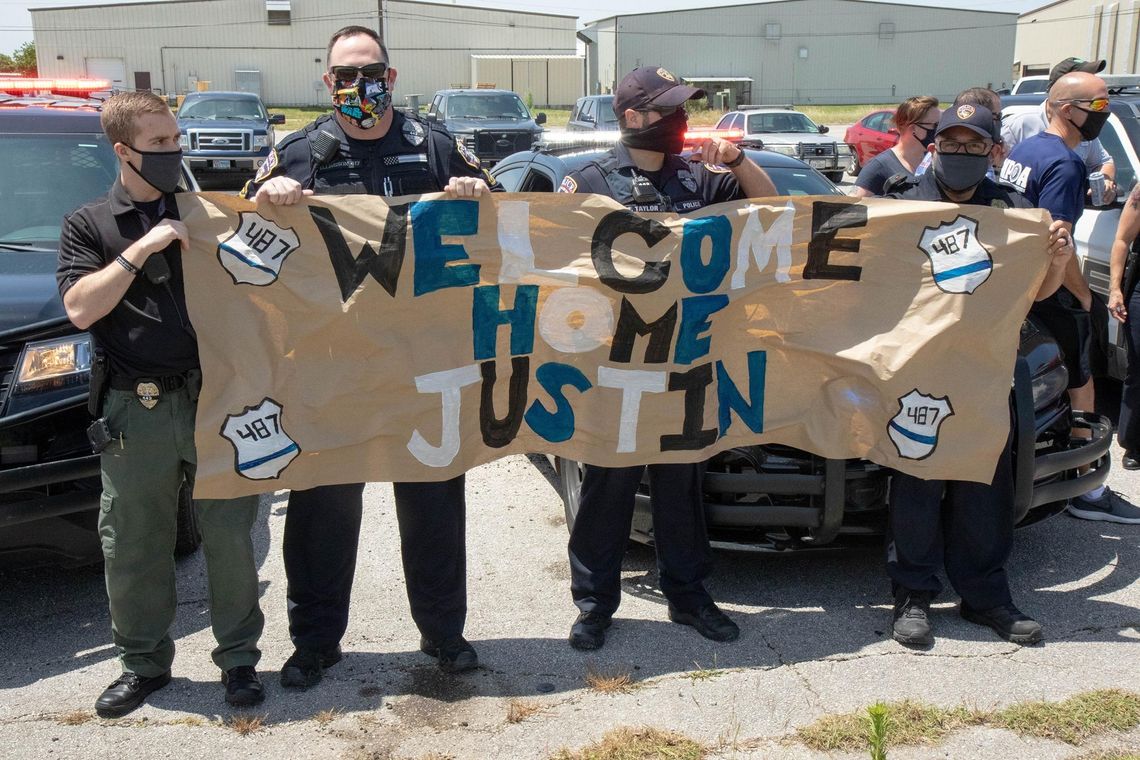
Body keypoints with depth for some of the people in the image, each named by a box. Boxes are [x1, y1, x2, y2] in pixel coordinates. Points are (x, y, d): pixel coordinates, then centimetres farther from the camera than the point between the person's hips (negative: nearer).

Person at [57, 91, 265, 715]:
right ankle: (143, 663, 27)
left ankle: (238, 657, 21)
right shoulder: (89, 224, 7)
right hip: (135, 411, 0)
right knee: (132, 547, 9)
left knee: (230, 535, 5)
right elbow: (79, 309, -5)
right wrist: (139, 250, -14)